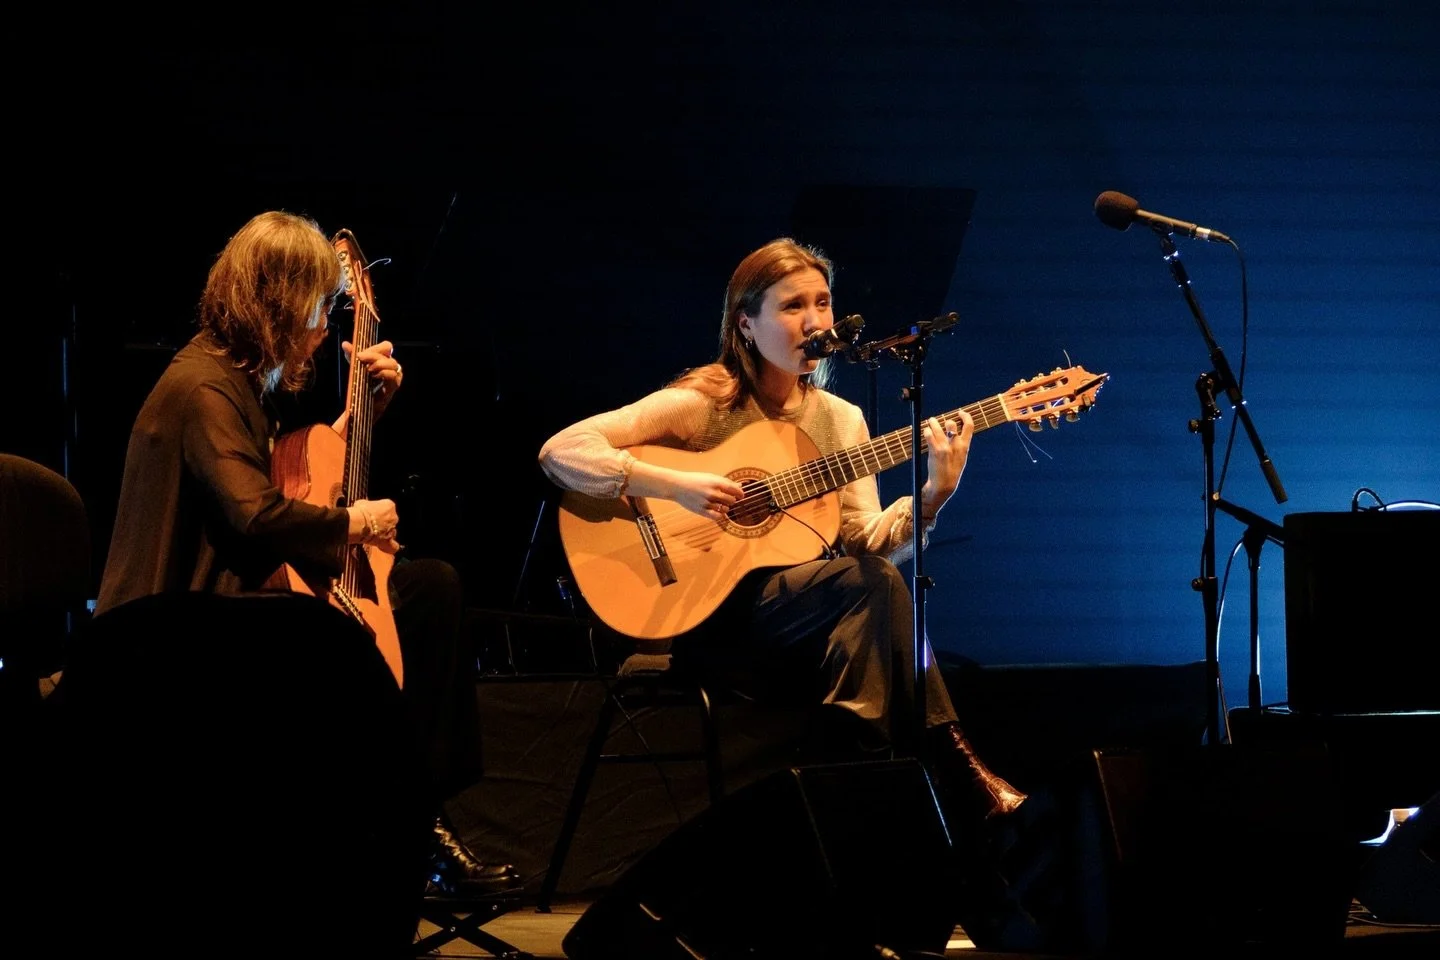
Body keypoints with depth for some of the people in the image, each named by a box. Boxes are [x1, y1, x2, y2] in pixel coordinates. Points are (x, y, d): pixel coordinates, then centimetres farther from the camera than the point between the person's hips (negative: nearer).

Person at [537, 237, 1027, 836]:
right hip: (706, 616, -4)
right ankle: (950, 772, -20)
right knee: (872, 582, -29)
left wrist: (932, 494, -15)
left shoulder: (841, 420, 11)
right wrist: (674, 485, -25)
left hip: (809, 626, 5)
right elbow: (561, 451, -14)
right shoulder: (702, 404, -6)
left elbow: (862, 541, 2)